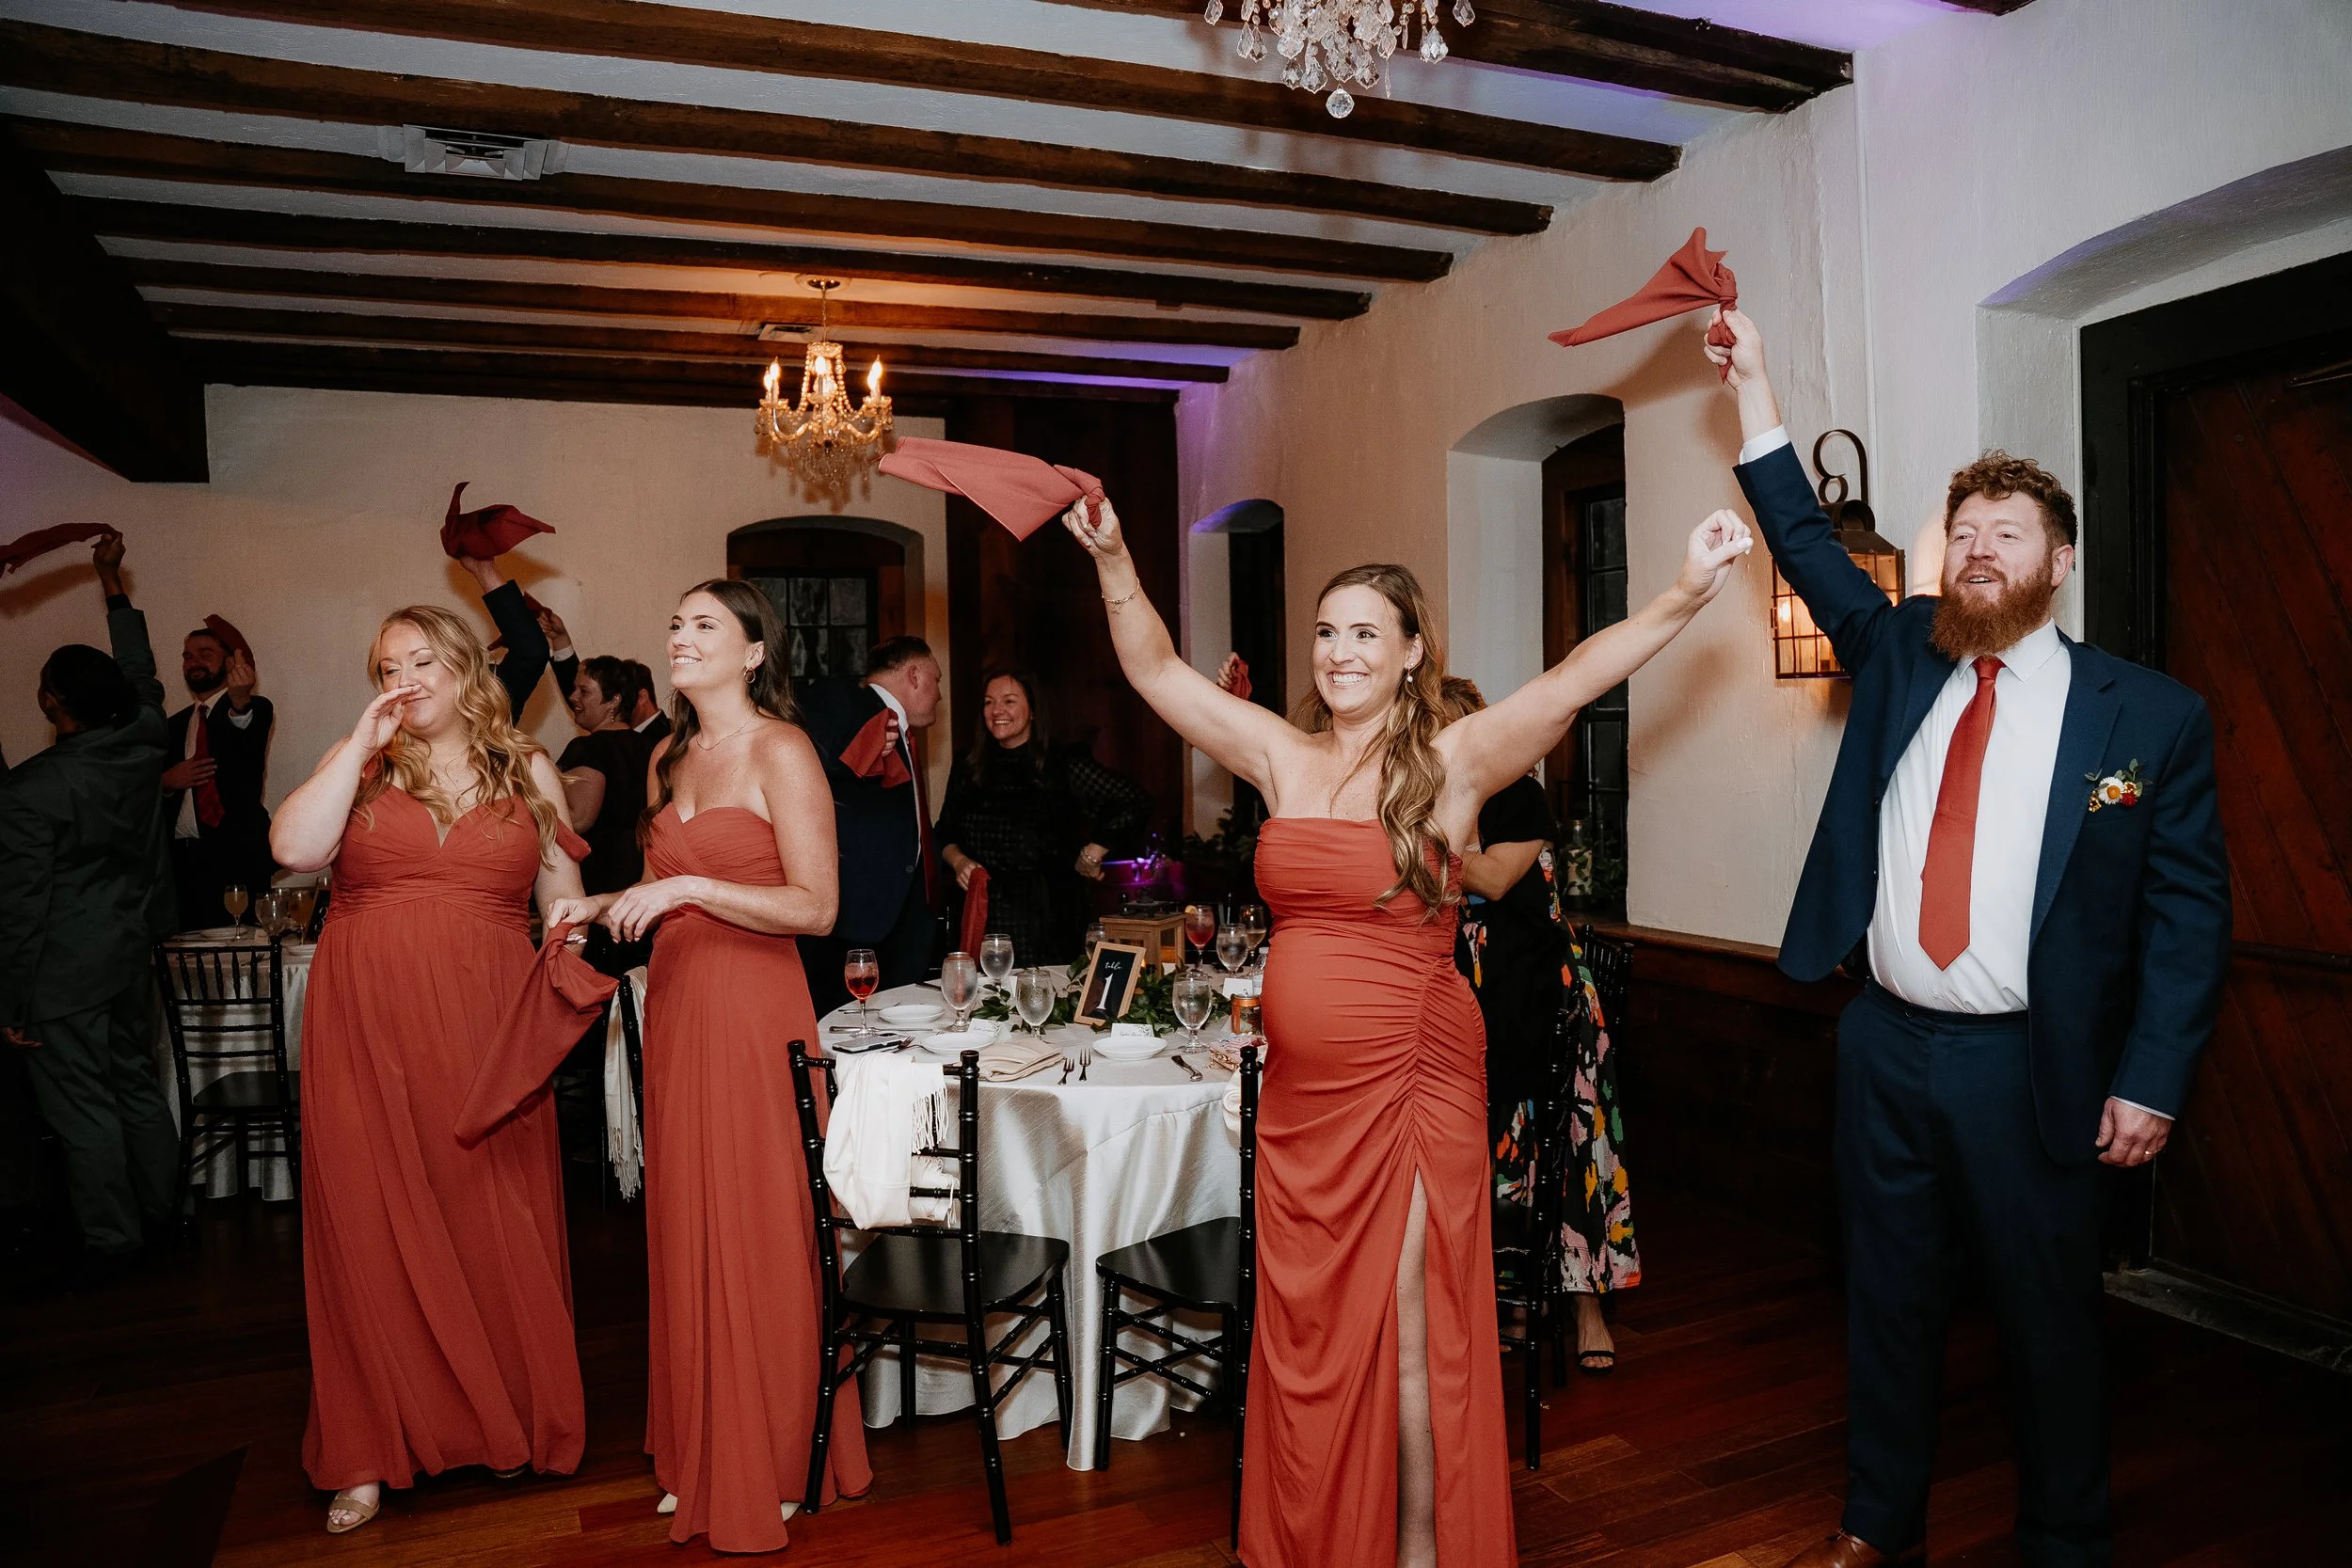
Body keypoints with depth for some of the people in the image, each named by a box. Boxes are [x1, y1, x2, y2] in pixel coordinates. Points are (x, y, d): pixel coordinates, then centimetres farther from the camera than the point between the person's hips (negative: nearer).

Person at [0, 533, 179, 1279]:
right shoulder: (142, 746, -6)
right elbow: (142, 676, 15)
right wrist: (112, 582, 24)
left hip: (64, 974, -6)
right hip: (130, 952, 7)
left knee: (83, 1107, 4)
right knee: (137, 1083, 18)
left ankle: (111, 1241, 14)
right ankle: (160, 1211, 29)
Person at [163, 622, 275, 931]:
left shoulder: (253, 710, 5)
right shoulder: (175, 724, 21)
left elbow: (248, 764, -18)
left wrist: (240, 703, -36)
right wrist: (166, 780, -2)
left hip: (235, 856, -5)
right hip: (181, 858, 5)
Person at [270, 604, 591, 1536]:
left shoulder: (528, 771, 8)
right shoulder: (358, 764, 8)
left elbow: (563, 899, 10)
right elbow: (294, 849, -9)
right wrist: (362, 746, -9)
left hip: (486, 1030, 0)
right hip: (367, 1029, 1)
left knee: (494, 1218, 5)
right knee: (374, 1223, 6)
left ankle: (518, 1421, 23)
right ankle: (373, 1451, 20)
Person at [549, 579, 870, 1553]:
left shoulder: (781, 751, -9)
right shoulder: (669, 756, 14)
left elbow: (816, 907, -15)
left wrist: (687, 887, -20)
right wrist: (602, 905, 7)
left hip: (753, 1014, -7)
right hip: (675, 1008, 7)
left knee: (756, 1237, 2)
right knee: (683, 1231, 12)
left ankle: (768, 1472, 19)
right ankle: (699, 1456, 28)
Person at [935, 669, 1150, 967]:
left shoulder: (1062, 765, -3)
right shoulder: (968, 768, 10)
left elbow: (1135, 803, -6)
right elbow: (945, 833, 19)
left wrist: (1092, 855, -3)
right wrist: (958, 861, -1)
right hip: (983, 917, 3)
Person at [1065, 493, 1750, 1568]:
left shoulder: (1453, 762, -7)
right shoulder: (1283, 756, 4)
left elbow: (1573, 680, -19)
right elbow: (1155, 671, 5)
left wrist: (1684, 596, -31)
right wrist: (1113, 560, -5)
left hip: (1408, 1082, -4)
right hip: (1299, 1087, 5)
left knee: (1407, 1328, 8)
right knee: (1305, 1329, 17)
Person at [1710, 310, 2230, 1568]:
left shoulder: (2152, 716, -3)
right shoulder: (1899, 658, 6)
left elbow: (2189, 909, -3)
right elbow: (1807, 542, 5)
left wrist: (2151, 1081, -8)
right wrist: (1752, 386, 1)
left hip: (2030, 1066, -3)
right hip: (1886, 1043, 3)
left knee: (2046, 1312, 12)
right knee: (1887, 1292, 15)